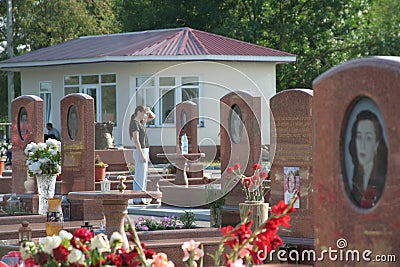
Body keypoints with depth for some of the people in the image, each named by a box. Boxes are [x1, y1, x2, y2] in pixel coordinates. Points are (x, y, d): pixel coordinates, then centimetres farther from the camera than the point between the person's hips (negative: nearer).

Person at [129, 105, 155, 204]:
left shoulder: (140, 122, 14)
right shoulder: (135, 124, -14)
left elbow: (153, 117, 26)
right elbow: (136, 140, -20)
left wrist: (149, 111, 3)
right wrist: (142, 155, -23)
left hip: (144, 151, 10)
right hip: (140, 152, -10)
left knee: (143, 176, 11)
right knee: (140, 176, -7)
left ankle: (141, 198, 15)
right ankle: (138, 199, -5)